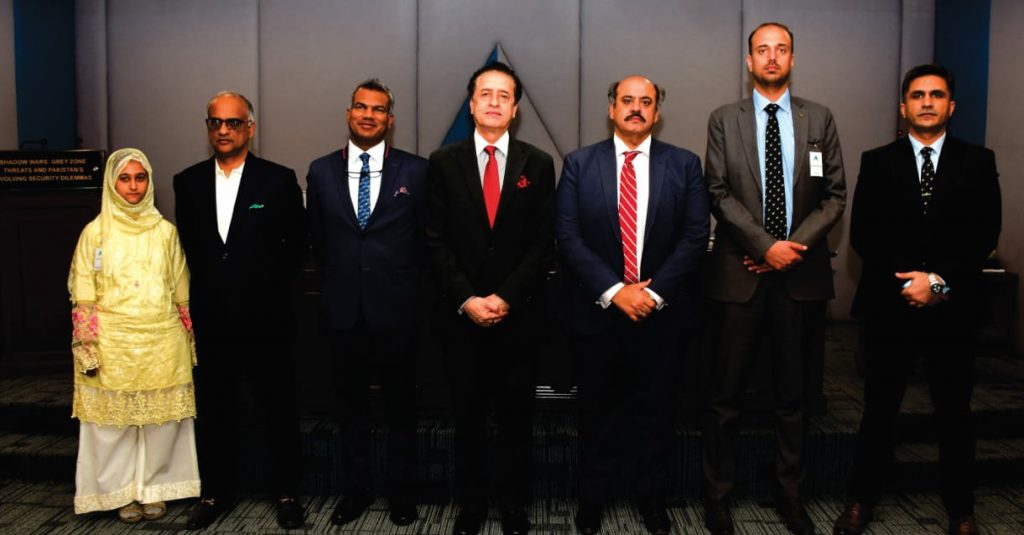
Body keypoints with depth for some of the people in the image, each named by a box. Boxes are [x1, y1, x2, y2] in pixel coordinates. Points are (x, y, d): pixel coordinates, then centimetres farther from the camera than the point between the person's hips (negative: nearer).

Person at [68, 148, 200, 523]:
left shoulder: (165, 231, 7)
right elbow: (83, 296, 1)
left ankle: (155, 488, 20)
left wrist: (187, 339, 7)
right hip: (114, 343, -1)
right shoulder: (95, 232, 2)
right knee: (115, 421, 4)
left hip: (162, 340, 1)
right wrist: (87, 348, -5)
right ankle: (123, 492, 20)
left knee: (161, 420, 4)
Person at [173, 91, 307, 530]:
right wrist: (204, 294, 5)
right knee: (214, 410, 13)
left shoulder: (279, 180, -3)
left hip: (264, 319, -3)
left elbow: (295, 244, -1)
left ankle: (286, 493, 20)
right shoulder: (188, 182, 7)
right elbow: (187, 247, 12)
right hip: (210, 319, 3)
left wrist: (270, 292, -2)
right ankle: (216, 491, 28)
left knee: (278, 410, 6)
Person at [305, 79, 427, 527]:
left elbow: (426, 237, 3)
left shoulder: (415, 170, -2)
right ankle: (355, 490, 28)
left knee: (401, 405, 10)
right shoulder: (321, 171, 5)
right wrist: (340, 277, 10)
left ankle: (402, 491, 25)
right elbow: (318, 239, 12)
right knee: (350, 403, 12)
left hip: (396, 307, -2)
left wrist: (402, 279, 4)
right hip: (343, 308, 2)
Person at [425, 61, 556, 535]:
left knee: (516, 418, 9)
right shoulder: (443, 162, 4)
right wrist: (466, 299, -9)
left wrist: (506, 297, -10)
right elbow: (436, 241, 0)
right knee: (467, 417, 10)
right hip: (460, 316, 0)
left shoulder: (538, 164, 4)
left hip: (518, 314, 0)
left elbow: (544, 243, -1)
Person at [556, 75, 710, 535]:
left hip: (661, 310, 1)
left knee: (655, 409, 13)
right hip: (597, 309, 0)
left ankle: (651, 496, 31)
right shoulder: (579, 164, 1)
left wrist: (654, 293, -13)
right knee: (598, 410, 12)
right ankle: (593, 497, 29)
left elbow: (695, 236, -4)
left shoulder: (685, 165, 2)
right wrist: (613, 290, -15)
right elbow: (568, 236, -6)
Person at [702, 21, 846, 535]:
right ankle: (717, 493, 17)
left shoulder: (819, 118, 8)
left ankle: (790, 494, 25)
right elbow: (719, 193, -3)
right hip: (740, 272, -1)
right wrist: (766, 245, -13)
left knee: (793, 394, 11)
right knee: (726, 392, 3)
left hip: (800, 274, 2)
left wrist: (794, 247, -9)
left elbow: (834, 195, 5)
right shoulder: (724, 119, 5)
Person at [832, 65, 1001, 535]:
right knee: (879, 410, 7)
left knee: (955, 414, 9)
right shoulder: (877, 162, 6)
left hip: (953, 309, 1)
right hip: (889, 307, 0)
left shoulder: (978, 162, 7)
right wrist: (907, 282, -10)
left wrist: (940, 281, -13)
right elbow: (862, 235, 0)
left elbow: (985, 235, -1)